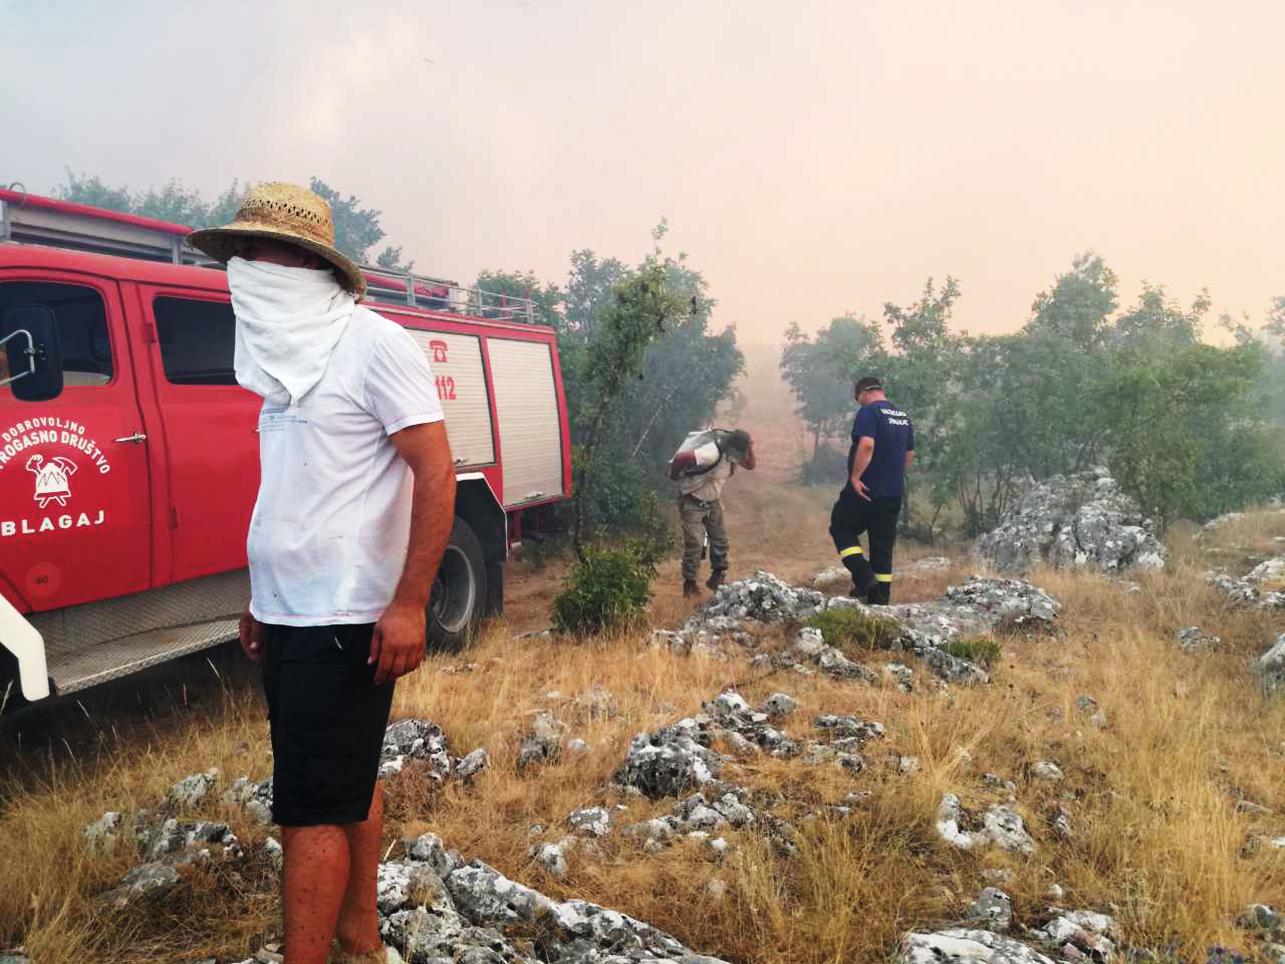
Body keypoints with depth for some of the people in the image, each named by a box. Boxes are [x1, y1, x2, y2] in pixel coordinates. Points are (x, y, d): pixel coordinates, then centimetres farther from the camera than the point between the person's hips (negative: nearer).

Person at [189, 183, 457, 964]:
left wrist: (408, 605, -22)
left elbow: (437, 474, -17)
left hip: (341, 623, -8)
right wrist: (264, 601, 19)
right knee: (351, 786, 18)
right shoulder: (292, 356, 13)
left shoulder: (373, 346, -12)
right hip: (290, 619, 8)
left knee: (310, 810, -4)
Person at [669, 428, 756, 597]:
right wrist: (675, 475, -24)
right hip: (692, 502, -8)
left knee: (720, 539, 10)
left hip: (713, 501, 8)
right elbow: (680, 458, -43)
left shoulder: (734, 452, -10)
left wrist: (750, 449, -18)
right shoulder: (712, 453, -36)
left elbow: (750, 465, 1)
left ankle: (717, 577, 23)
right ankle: (689, 583, 9)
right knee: (694, 543, -4)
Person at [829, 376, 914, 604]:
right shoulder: (903, 416, 14)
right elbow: (910, 454, 20)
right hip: (894, 492, 7)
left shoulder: (868, 411, -11)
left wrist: (855, 476, -20)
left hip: (866, 489, -7)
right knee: (883, 544, 11)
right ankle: (880, 598, 13)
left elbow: (866, 445, -25)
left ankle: (864, 577, -7)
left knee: (841, 528, 8)